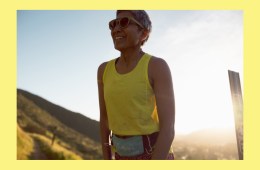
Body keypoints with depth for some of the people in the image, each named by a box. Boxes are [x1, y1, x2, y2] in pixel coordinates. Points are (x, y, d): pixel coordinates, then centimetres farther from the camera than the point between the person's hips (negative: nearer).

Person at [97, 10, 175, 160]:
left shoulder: (158, 66, -15)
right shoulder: (105, 70, 3)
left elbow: (169, 127, -19)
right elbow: (105, 117, 10)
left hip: (155, 156, -5)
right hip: (125, 156, 6)